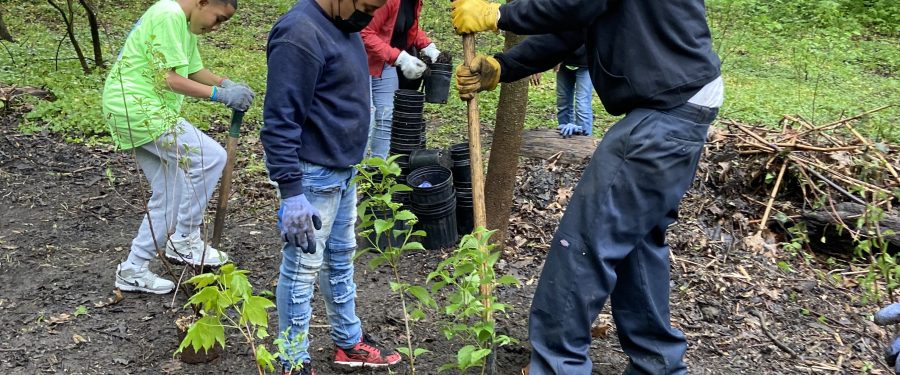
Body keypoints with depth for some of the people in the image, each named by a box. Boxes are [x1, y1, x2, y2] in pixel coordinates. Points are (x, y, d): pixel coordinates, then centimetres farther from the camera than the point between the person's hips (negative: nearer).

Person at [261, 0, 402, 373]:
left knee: (341, 258, 21)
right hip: (312, 175, -10)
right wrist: (291, 192, -25)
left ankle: (348, 343, 37)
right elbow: (279, 122, -24)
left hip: (343, 169, 10)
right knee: (302, 270, 4)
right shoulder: (300, 34, -23)